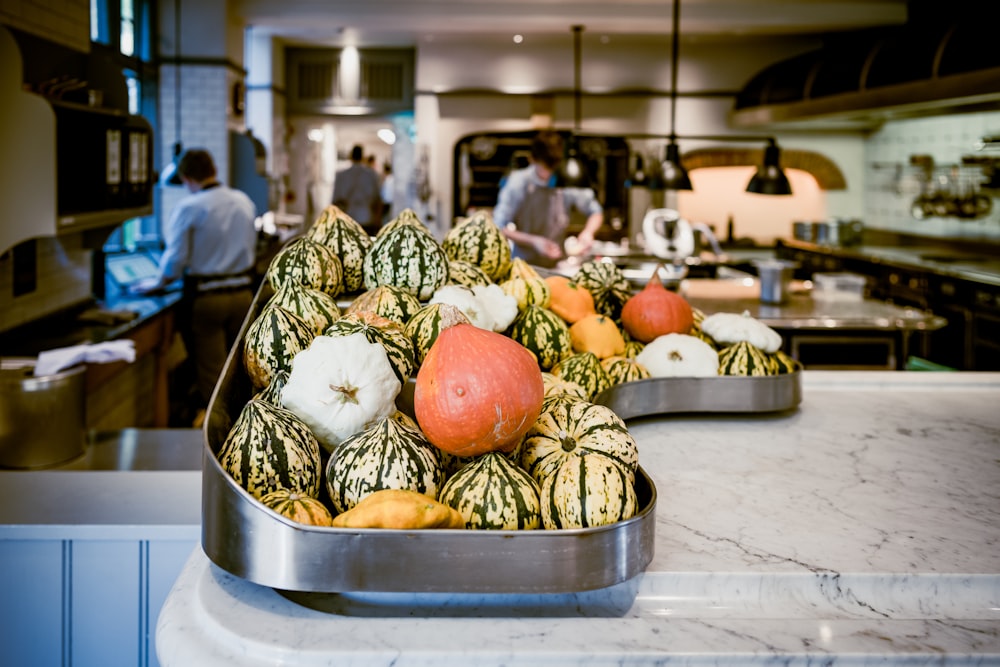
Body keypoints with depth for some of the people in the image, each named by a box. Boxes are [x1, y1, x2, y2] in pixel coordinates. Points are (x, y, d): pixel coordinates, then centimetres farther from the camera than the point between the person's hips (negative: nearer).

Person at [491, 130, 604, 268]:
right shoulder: (518, 181, -7)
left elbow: (596, 212, 13)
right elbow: (499, 227, -7)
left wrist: (588, 233, -8)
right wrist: (533, 241, -18)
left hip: (557, 265, 3)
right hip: (525, 263, -2)